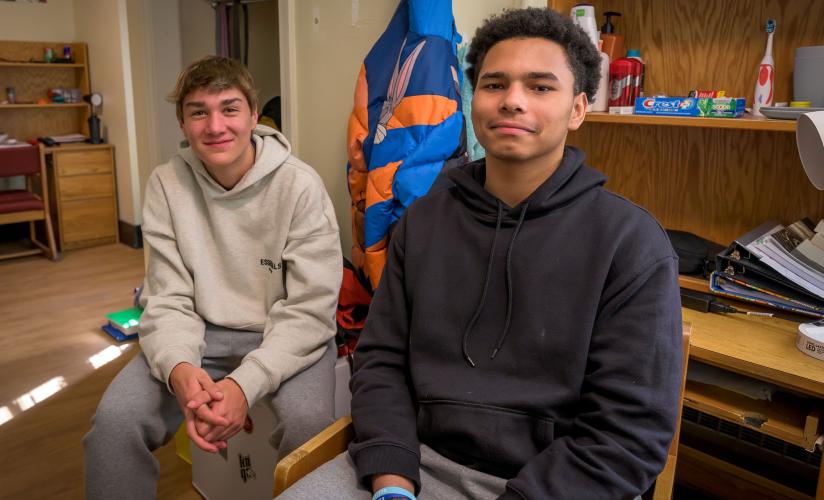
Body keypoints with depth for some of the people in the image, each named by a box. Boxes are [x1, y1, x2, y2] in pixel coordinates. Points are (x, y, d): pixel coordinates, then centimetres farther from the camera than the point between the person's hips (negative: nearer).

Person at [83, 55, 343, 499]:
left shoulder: (300, 185, -15)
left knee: (308, 423, -30)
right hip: (204, 332, 3)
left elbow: (309, 310, -17)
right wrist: (179, 368, -28)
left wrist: (246, 383, -31)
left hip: (286, 334, -2)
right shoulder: (166, 184, -5)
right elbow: (169, 300, -6)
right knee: (115, 419, -19)